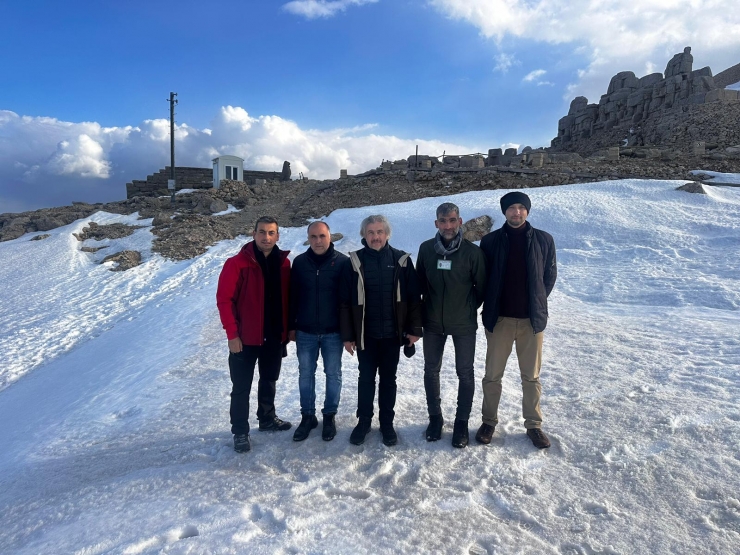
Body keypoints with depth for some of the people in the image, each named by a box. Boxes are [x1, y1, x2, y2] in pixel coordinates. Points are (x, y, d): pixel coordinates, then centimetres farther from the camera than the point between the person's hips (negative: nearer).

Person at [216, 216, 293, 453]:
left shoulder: (283, 263, 1)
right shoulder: (237, 263, -12)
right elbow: (224, 300, -13)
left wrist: (289, 327, 7)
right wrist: (232, 334, -15)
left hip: (275, 336, 4)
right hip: (245, 338, -4)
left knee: (269, 381, 20)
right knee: (242, 387, 6)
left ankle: (267, 419, 38)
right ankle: (240, 431, 21)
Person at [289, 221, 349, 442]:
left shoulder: (343, 262, -7)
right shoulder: (299, 262, 0)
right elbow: (292, 297, 6)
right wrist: (291, 326, 5)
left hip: (333, 332, -2)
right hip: (305, 332, 2)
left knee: (333, 374, 10)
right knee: (305, 374, 11)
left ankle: (329, 416, 26)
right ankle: (307, 416, 27)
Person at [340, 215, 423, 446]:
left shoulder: (401, 260, -2)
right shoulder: (355, 262, -3)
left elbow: (413, 297, 0)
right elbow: (345, 301, -3)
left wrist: (414, 329, -5)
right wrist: (347, 335, -5)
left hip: (392, 333, 0)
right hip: (365, 333, 0)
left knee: (388, 379, 13)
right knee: (366, 378, 12)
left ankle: (387, 422, 27)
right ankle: (363, 421, 28)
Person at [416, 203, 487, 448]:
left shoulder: (472, 251, -11)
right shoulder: (426, 249, -4)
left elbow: (481, 286, -1)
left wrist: (469, 308, 6)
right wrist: (423, 309, 6)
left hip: (463, 324, -2)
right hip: (432, 322, 3)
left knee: (465, 373, 7)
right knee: (431, 371, 12)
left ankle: (462, 422, 24)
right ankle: (435, 417, 30)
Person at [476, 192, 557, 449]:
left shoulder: (543, 240, 0)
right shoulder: (490, 241, -1)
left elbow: (550, 274, 8)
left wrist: (537, 301, 6)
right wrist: (490, 305, 3)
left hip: (532, 319, 0)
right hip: (499, 319, 0)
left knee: (531, 376, 12)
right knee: (493, 375, 9)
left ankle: (534, 425, 26)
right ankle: (489, 421, 25)